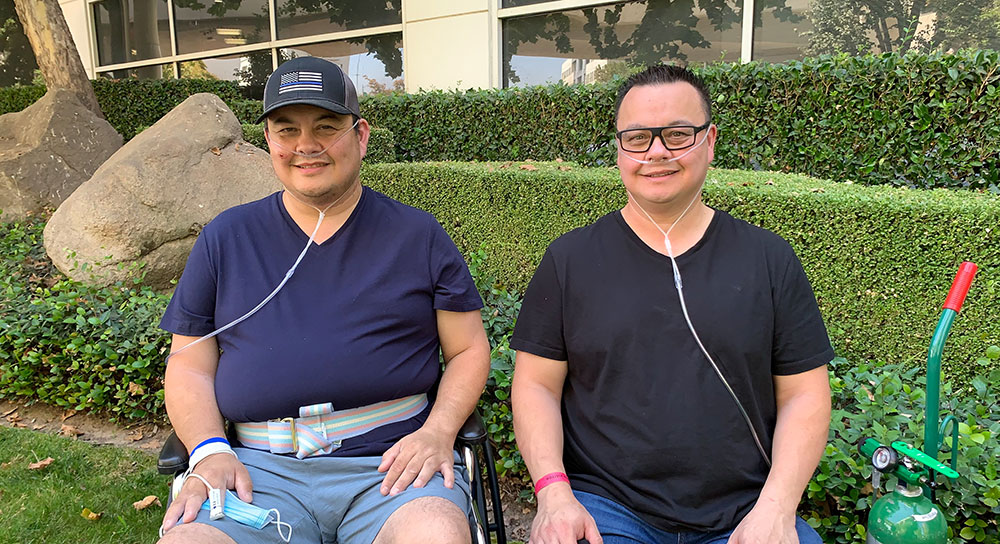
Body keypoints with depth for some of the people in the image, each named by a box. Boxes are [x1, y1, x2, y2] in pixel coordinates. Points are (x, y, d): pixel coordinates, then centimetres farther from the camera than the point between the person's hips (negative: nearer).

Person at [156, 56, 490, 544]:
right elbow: (189, 367, 13)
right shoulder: (225, 239, 13)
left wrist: (438, 432, -9)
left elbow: (469, 350, 8)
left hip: (390, 462, -1)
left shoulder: (417, 235, 8)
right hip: (261, 469, 2)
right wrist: (210, 451, -5)